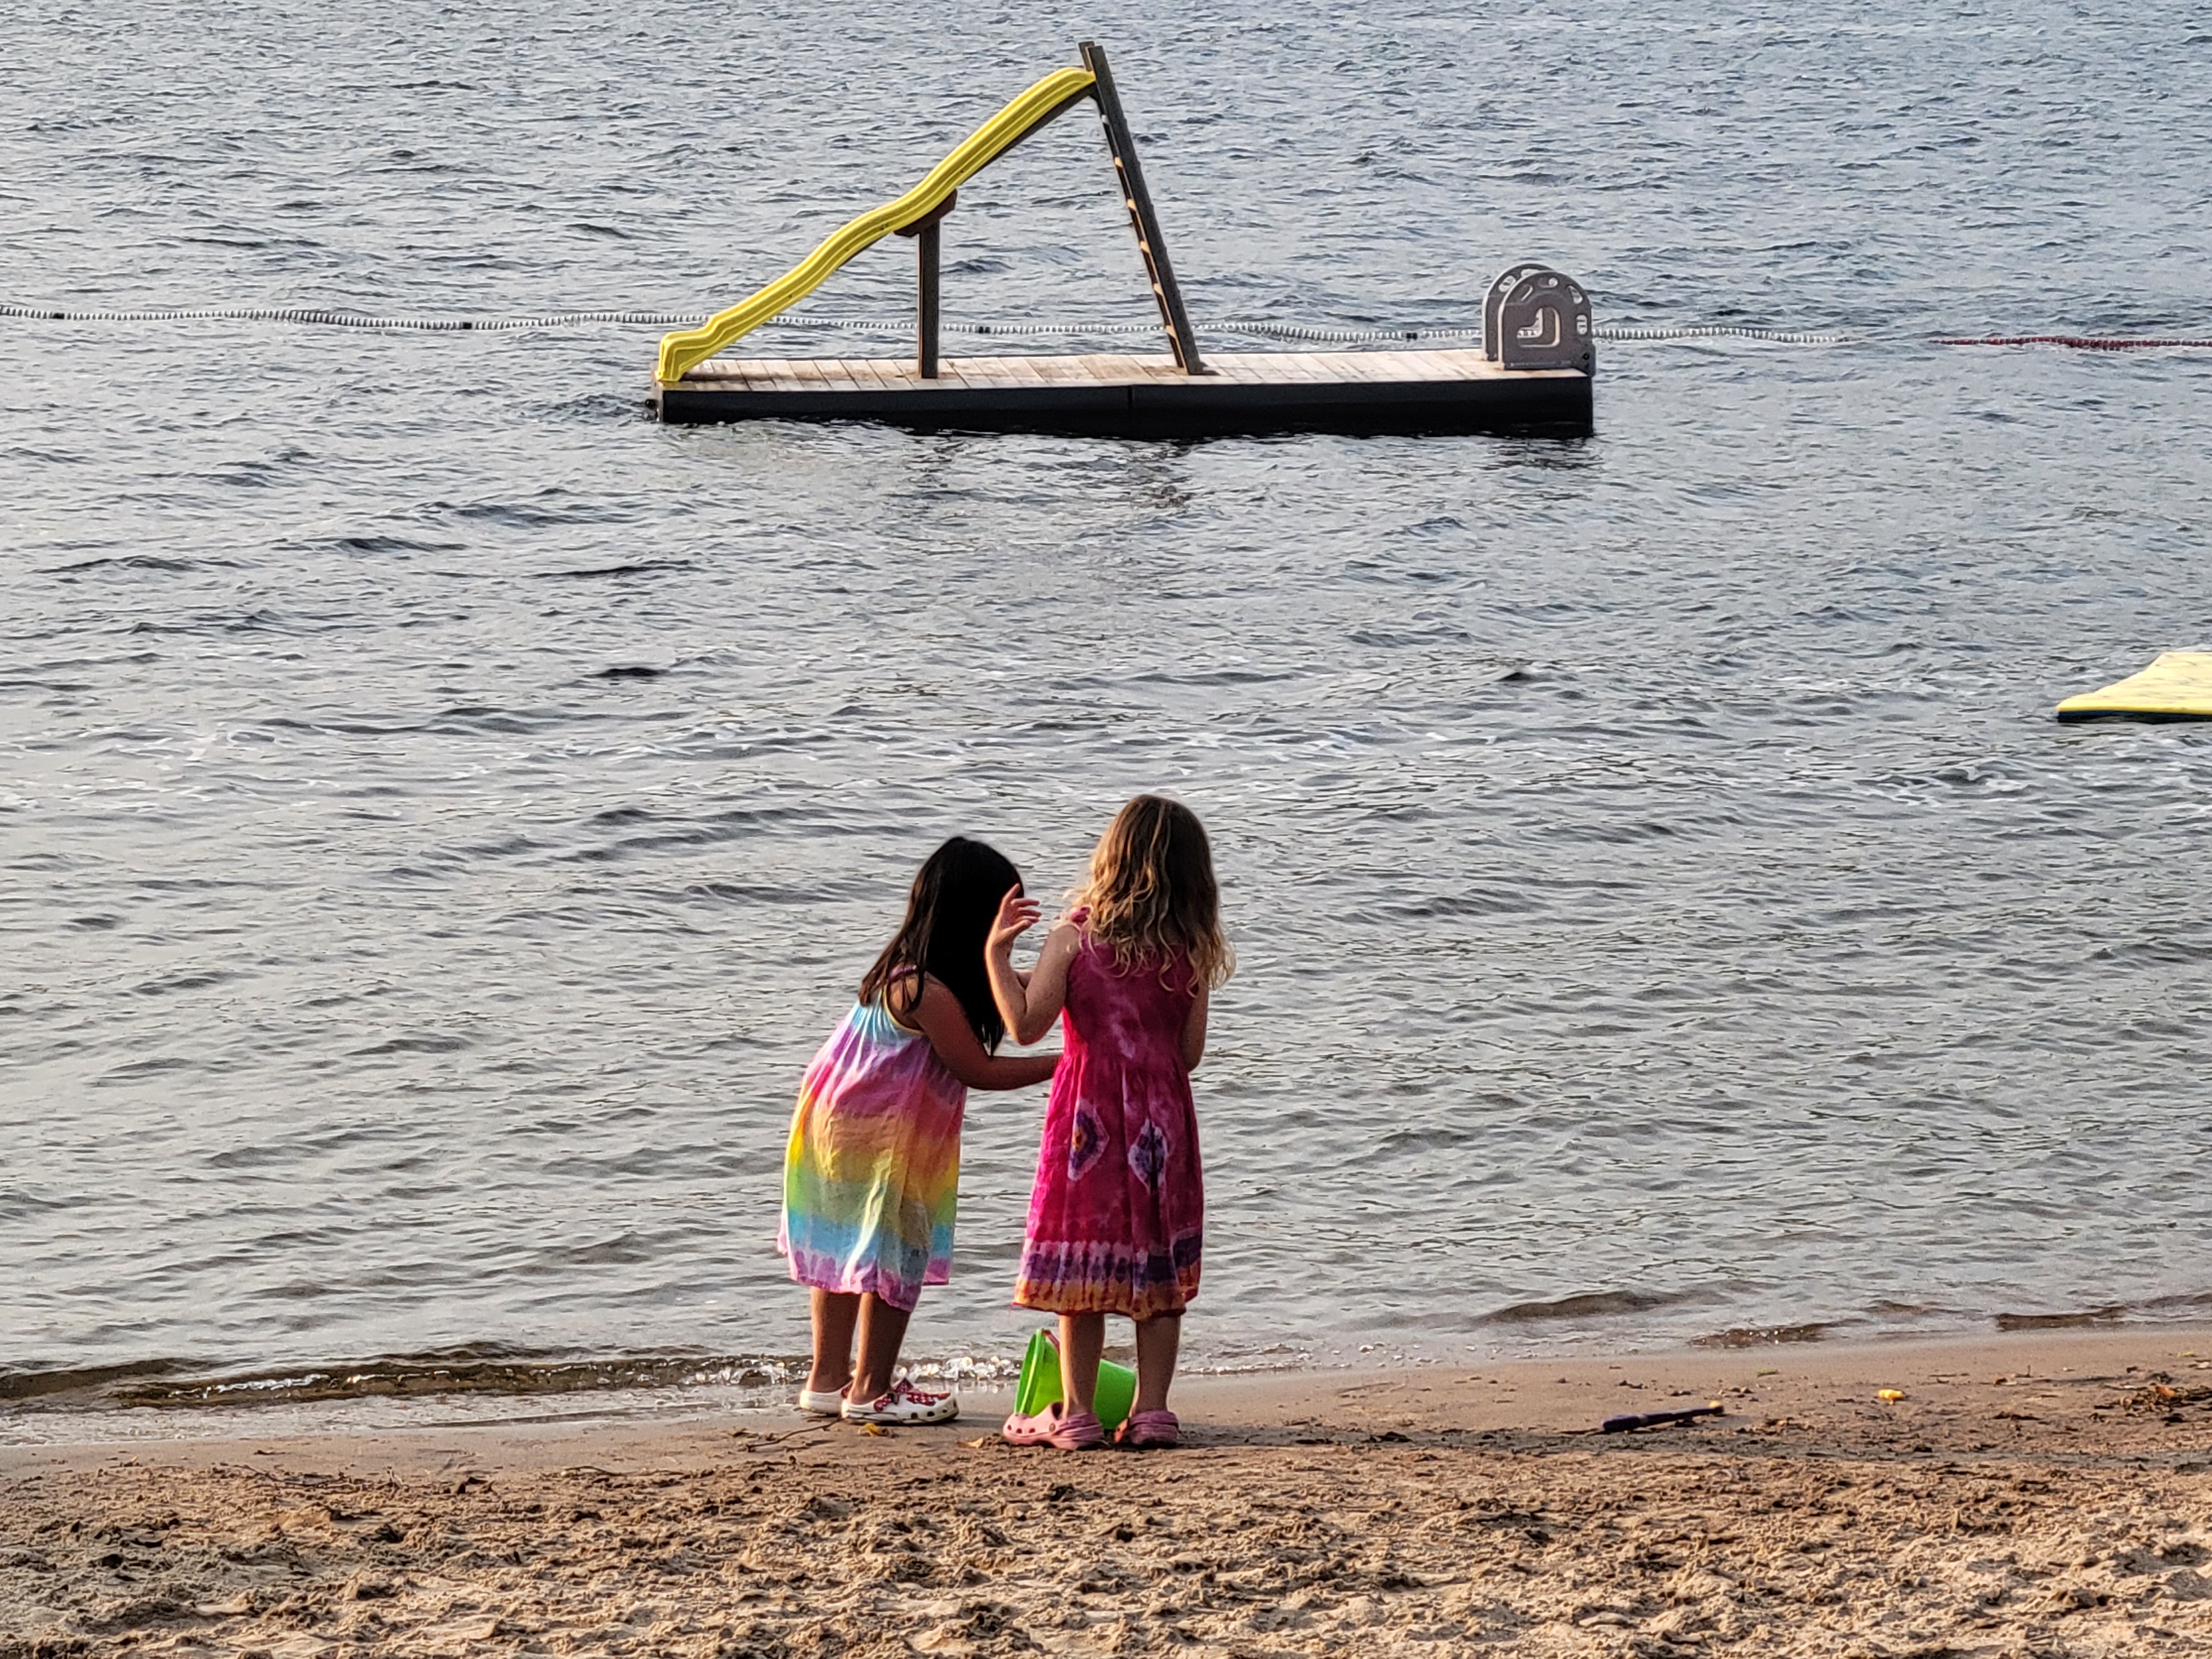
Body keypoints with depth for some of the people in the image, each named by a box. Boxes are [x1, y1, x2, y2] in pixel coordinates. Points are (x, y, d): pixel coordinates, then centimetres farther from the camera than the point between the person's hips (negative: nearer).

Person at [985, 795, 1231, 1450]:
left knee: (1081, 1269, 4)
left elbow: (1025, 1026, -10)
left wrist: (996, 954, -2)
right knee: (1159, 1269, 9)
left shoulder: (1074, 936, -8)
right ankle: (1152, 1409, 8)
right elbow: (1190, 1054, 2)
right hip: (1162, 1120, 2)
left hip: (1089, 1116, -2)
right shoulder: (1190, 952, -1)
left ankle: (1077, 1414, 6)